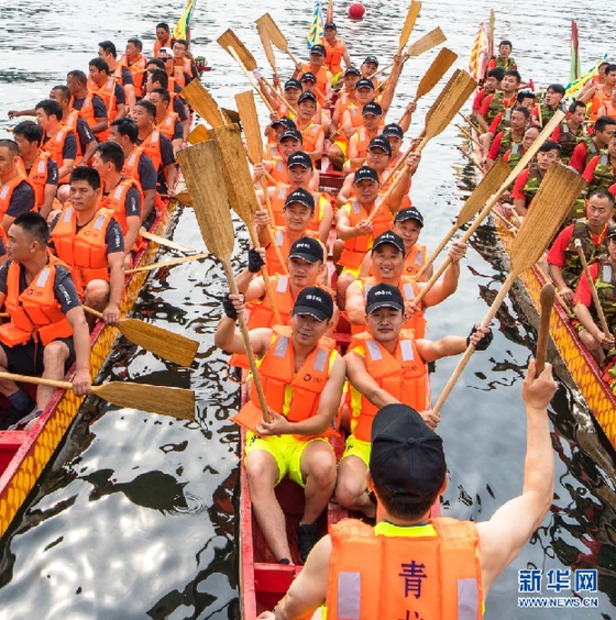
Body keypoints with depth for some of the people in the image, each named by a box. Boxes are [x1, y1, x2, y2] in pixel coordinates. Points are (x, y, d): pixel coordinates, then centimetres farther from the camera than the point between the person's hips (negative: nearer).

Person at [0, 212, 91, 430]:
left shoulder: (57, 277, -21)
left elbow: (79, 323, -32)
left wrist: (82, 370, -44)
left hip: (56, 341, -5)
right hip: (21, 345, 5)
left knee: (54, 351, -37)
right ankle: (22, 405, -10)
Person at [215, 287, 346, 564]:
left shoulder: (333, 362, -4)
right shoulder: (270, 339, -2)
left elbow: (323, 421, -9)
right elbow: (225, 342, -20)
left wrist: (287, 427, -28)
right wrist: (230, 317, -43)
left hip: (307, 438, 0)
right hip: (265, 437, 0)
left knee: (324, 466, -33)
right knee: (256, 472, -32)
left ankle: (307, 526, -1)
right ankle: (285, 561, -32)